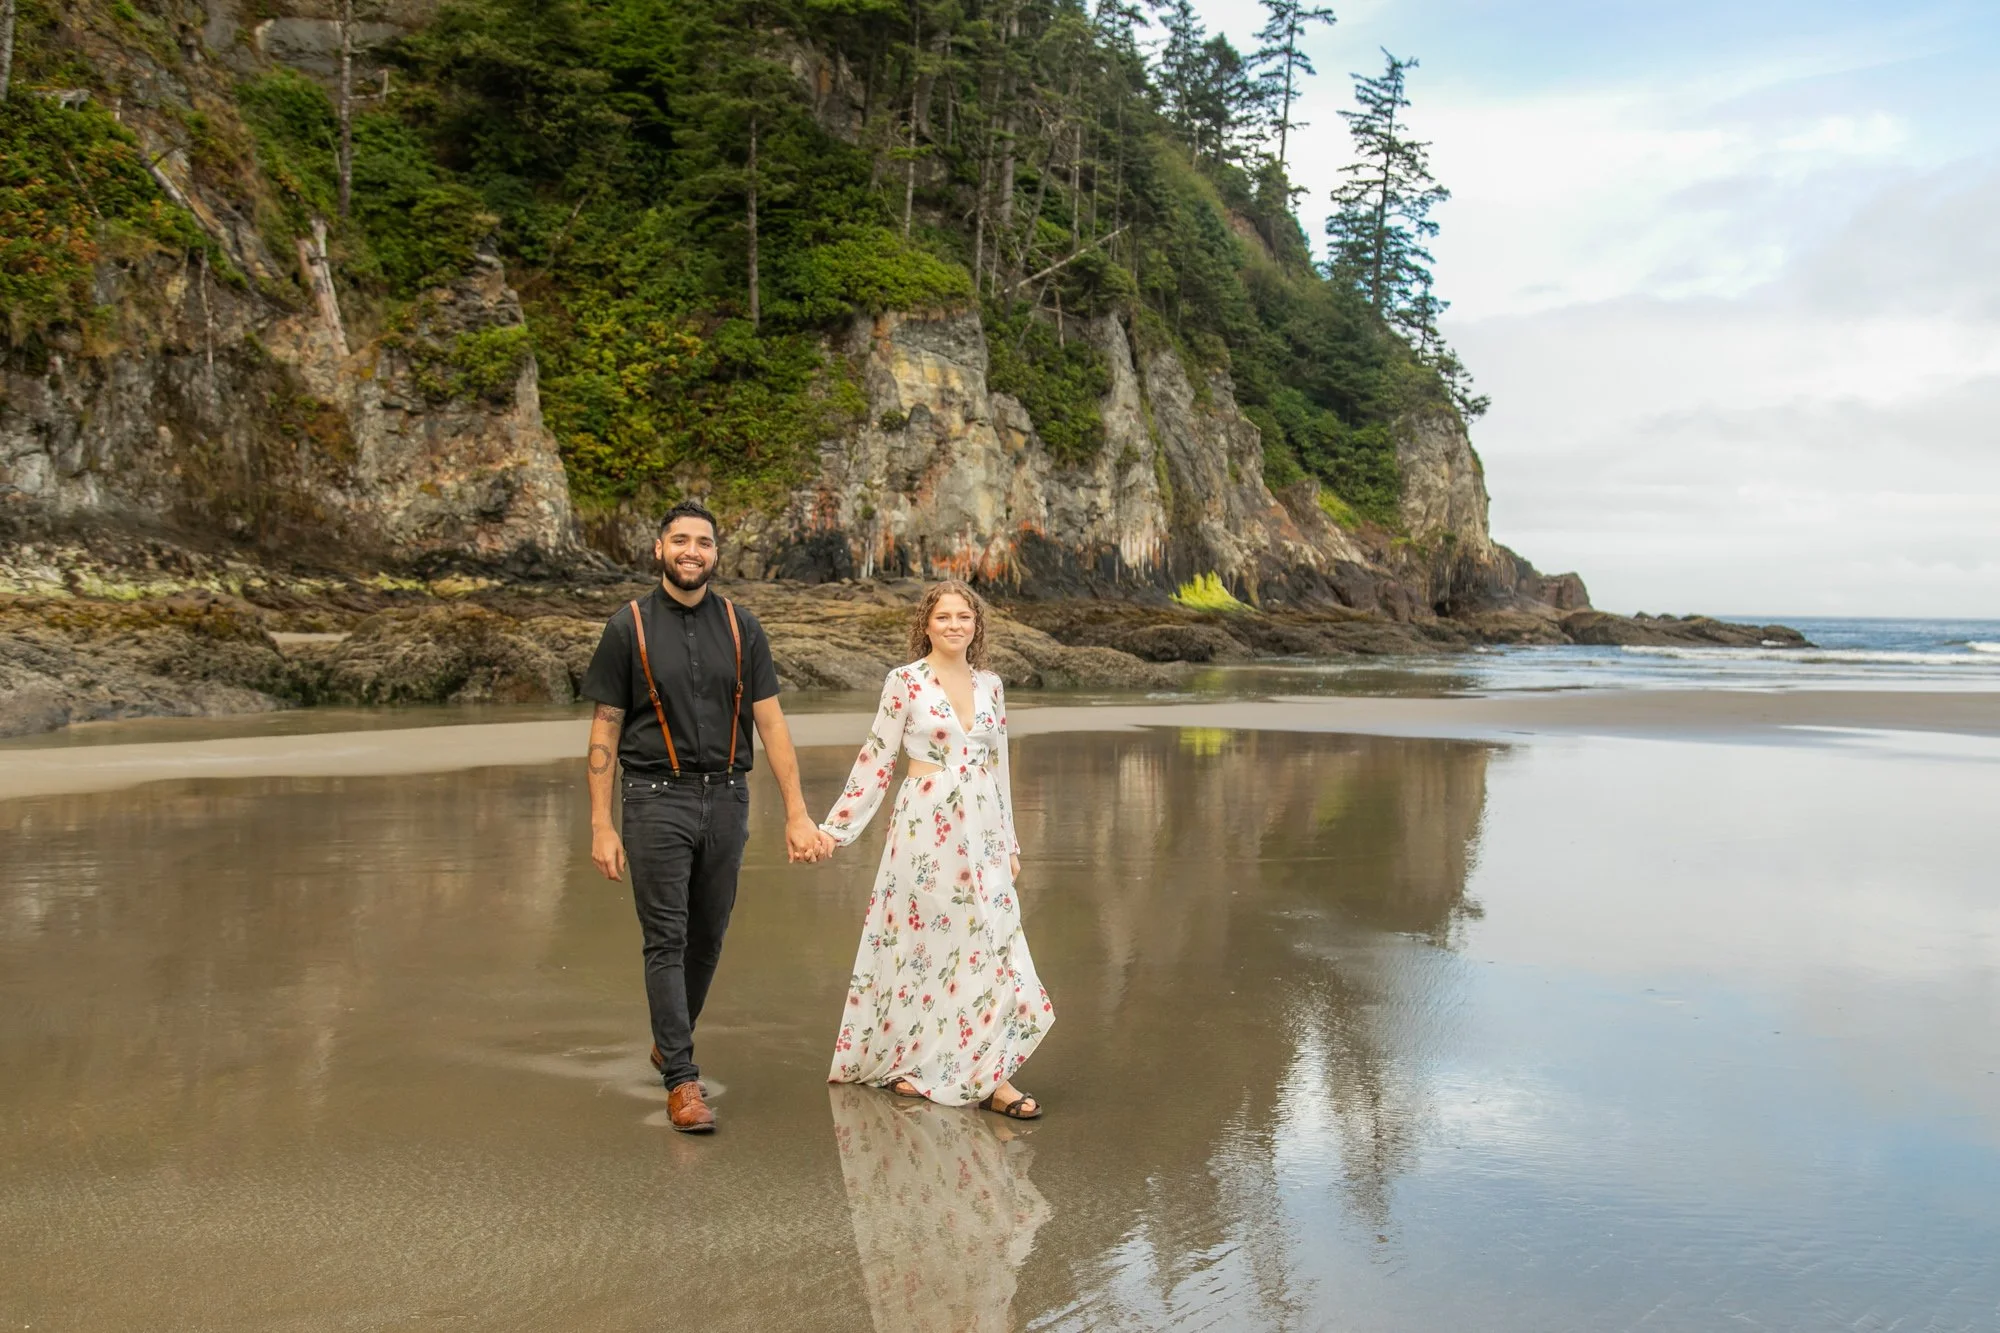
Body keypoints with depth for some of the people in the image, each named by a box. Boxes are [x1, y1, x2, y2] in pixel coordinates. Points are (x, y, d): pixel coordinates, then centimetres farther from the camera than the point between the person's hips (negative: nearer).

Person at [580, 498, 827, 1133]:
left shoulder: (740, 627, 6)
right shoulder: (629, 626, -1)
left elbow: (770, 721, 4)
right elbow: (605, 729, 0)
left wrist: (797, 813, -2)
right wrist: (600, 824, -6)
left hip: (726, 798, 3)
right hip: (658, 800, -3)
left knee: (708, 938, 12)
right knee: (666, 941, -4)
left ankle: (669, 1042, 34)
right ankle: (682, 1080, 1)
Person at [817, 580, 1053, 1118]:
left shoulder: (990, 685, 9)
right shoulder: (905, 681, -5)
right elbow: (876, 760, -3)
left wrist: (1010, 842, 15)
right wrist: (836, 827, -5)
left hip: (981, 831, 4)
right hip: (926, 827, -4)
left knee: (990, 941, 0)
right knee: (922, 940, 5)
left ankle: (989, 1075, 6)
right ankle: (897, 1058, 23)